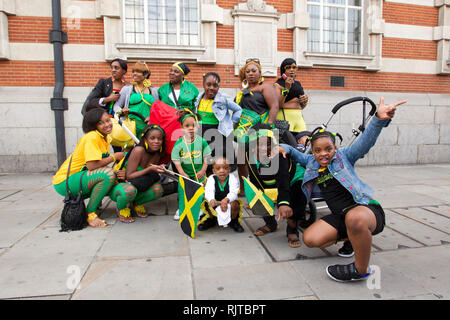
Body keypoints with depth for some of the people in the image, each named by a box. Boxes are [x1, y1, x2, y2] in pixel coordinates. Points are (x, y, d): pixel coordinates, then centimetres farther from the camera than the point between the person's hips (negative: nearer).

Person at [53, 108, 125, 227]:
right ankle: (90, 213, -13)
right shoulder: (92, 137, -19)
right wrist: (114, 157, -16)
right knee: (108, 175, -28)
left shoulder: (105, 138, 9)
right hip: (64, 181, -9)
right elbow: (91, 165, -29)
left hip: (79, 176, 9)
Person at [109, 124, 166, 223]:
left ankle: (136, 203, 7)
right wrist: (149, 169, -35)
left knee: (158, 189, -21)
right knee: (130, 190, -39)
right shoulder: (138, 150, -23)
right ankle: (121, 208, -4)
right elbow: (129, 175, -24)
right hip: (117, 185, -5)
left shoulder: (158, 154, -4)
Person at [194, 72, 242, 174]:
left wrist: (231, 125, -1)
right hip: (201, 135, 5)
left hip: (218, 135, -4)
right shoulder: (199, 98, 7)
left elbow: (238, 110, 4)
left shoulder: (223, 99, -6)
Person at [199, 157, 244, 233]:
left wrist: (226, 200, -50)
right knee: (207, 205, -26)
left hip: (229, 202, -2)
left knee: (234, 205, -33)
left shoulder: (232, 179, -13)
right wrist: (211, 200, -50)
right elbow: (209, 192, -26)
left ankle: (233, 222, -1)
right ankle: (211, 220, 8)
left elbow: (233, 193, -28)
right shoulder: (211, 179, -9)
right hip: (216, 202, 2)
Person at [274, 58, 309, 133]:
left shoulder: (298, 84, 18)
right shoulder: (278, 84, 1)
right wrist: (286, 88, -17)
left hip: (299, 116, 6)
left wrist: (305, 101, 3)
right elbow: (278, 105, -13)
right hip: (285, 117, -5)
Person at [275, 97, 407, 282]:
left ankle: (361, 270, -16)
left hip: (367, 207, -6)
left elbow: (365, 142, -15)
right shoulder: (312, 162, 12)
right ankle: (352, 236, 14)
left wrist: (379, 119, -33)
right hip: (339, 215, 6)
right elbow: (299, 156, 27)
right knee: (310, 239, -12)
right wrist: (285, 148, 5)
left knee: (354, 218, -42)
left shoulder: (344, 157, 0)